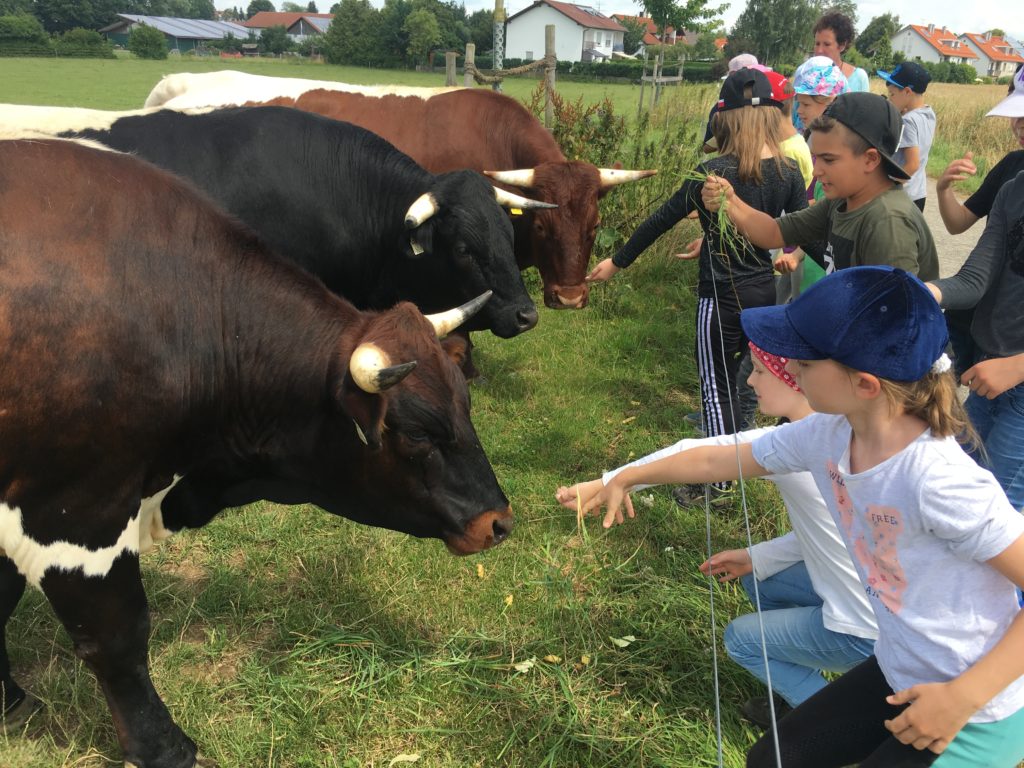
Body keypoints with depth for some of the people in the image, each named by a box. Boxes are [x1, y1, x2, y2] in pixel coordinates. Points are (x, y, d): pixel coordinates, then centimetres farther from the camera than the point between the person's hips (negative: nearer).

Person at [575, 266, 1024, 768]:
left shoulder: (939, 481, -33)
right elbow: (721, 460, 5)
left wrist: (964, 696, -29)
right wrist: (626, 478, 16)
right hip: (899, 675, 6)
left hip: (979, 714, -6)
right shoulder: (825, 436, -11)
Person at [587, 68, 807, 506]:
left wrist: (617, 262, 1)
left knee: (716, 385, 6)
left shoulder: (714, 171, -15)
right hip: (767, 291, 5)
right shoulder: (788, 173, -2)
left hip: (723, 297, -5)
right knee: (732, 376, 21)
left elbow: (662, 219, -8)